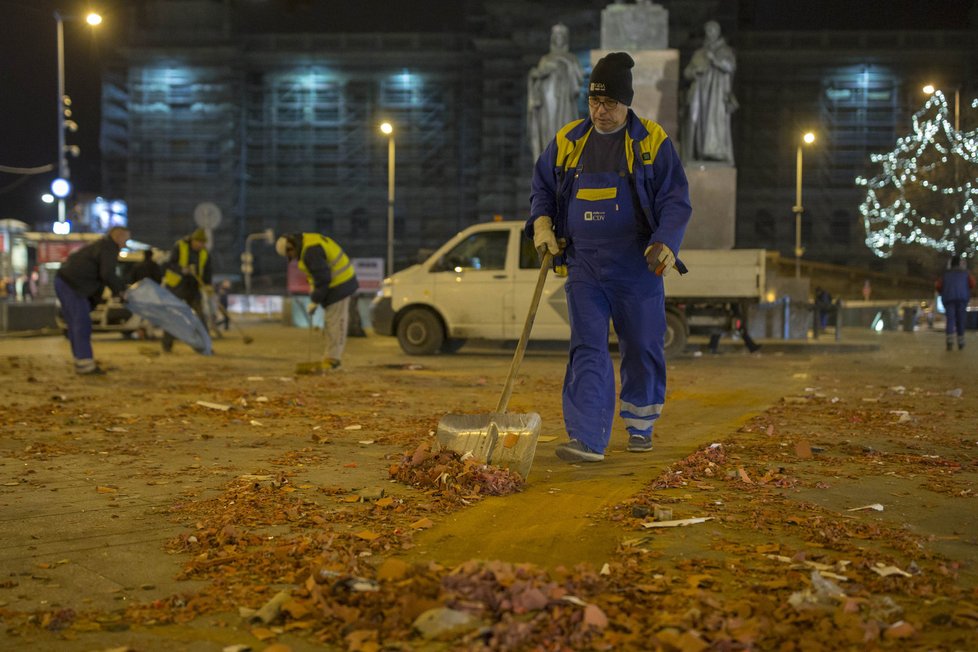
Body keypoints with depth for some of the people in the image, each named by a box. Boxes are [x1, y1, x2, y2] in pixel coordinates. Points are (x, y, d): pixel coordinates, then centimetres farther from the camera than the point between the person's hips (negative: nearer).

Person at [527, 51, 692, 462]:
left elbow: (676, 199, -3)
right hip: (583, 267, 1)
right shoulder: (567, 141, 7)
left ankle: (640, 427, 29)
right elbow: (542, 187, 19)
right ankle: (587, 440, -11)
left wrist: (666, 243, -18)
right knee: (587, 350, -8)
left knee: (642, 349, 9)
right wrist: (541, 222, 0)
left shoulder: (652, 142, -1)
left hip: (637, 268, -1)